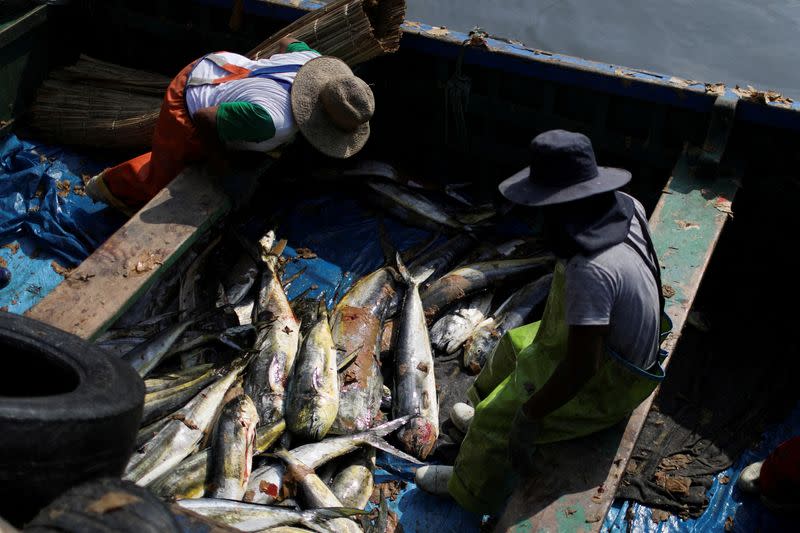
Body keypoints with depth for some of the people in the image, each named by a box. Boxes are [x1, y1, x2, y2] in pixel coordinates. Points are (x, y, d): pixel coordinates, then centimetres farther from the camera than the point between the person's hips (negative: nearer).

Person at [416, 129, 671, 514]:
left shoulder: (590, 270, -40)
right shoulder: (624, 208, -13)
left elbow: (582, 365, -35)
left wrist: (529, 414, -24)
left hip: (609, 382, -9)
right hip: (615, 342, 9)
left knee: (499, 418, -5)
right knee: (515, 343, 24)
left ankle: (471, 489, 22)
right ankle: (482, 418, 42)